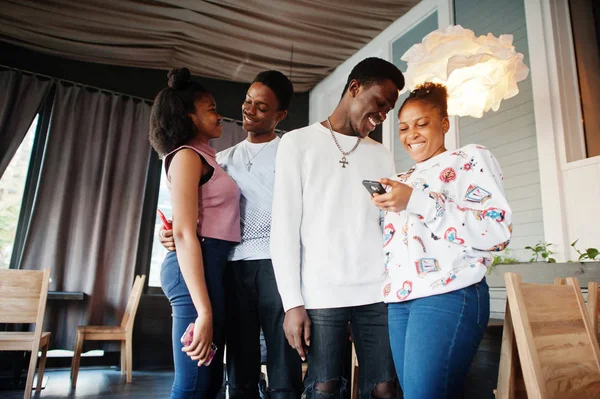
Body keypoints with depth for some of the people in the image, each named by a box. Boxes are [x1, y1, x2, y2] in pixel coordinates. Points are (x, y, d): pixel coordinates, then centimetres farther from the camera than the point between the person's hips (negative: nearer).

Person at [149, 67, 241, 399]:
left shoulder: (204, 158, 22)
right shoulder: (187, 156, -6)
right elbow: (184, 235, -17)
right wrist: (204, 312, -22)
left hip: (211, 266, 9)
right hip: (196, 269, -9)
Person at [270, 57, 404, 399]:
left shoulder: (383, 156, 17)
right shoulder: (298, 142, 6)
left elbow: (389, 226, 16)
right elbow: (285, 226, -1)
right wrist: (293, 302, -7)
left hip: (378, 292, 4)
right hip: (321, 293, -3)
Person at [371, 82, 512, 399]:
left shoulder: (471, 159, 3)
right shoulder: (404, 180, 22)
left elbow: (498, 231, -12)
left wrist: (416, 201, -17)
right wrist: (389, 205, 7)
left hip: (449, 295, -6)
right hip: (399, 300, 7)